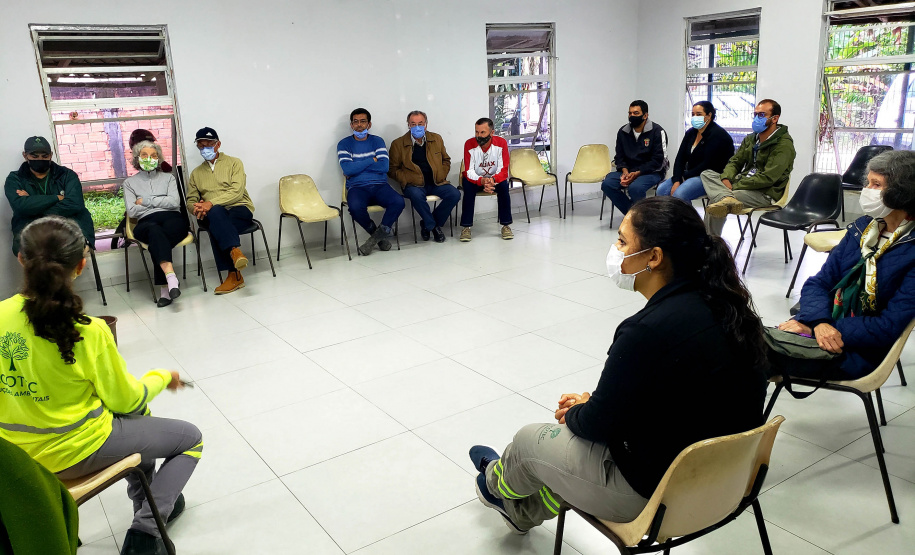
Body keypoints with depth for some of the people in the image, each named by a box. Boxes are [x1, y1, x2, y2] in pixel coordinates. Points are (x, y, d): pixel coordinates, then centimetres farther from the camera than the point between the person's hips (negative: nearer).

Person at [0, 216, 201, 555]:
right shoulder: (89, 332, -27)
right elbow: (126, 400, -14)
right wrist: (163, 378, 5)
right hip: (74, 454, -7)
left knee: (139, 420, 32)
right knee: (191, 439, 12)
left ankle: (147, 499, 44)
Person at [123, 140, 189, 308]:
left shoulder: (168, 177, 23)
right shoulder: (130, 182, 22)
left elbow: (174, 202, 3)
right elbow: (132, 211, 6)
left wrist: (145, 201, 2)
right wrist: (160, 202, 6)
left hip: (173, 219, 1)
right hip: (147, 223, 0)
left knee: (156, 242, -35)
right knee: (155, 231, -39)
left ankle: (164, 288, -40)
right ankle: (171, 277, -56)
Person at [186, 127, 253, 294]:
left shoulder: (234, 163, 9)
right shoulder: (196, 173, 24)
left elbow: (237, 191, -6)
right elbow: (190, 200, 19)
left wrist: (211, 203, -19)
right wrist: (197, 208, -7)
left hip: (240, 209, -2)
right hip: (214, 214, 2)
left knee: (215, 226, -36)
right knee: (216, 212, -37)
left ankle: (233, 274, -41)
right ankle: (235, 251, -49)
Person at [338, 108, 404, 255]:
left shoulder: (377, 141, 13)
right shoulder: (344, 144, 9)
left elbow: (384, 166, -3)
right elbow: (347, 169, -8)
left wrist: (357, 167, -4)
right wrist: (372, 161, -2)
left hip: (380, 186, 2)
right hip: (357, 187, -1)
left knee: (398, 202, -29)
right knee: (355, 207, -35)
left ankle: (378, 234, -9)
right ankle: (380, 236, -8)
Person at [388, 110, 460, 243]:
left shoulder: (436, 139, 14)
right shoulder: (398, 144, 4)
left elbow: (446, 160, 23)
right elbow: (392, 169, 6)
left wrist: (441, 176, 6)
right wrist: (407, 180, -10)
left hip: (436, 182, 3)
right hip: (414, 184, -3)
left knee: (455, 194, -22)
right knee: (416, 196, -38)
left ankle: (428, 224, -5)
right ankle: (433, 226, -12)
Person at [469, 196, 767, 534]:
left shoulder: (649, 331, -31)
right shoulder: (722, 303, -5)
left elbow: (599, 425, -19)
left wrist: (572, 415, 4)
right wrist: (594, 402, 11)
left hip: (656, 495, -8)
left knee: (529, 440, 14)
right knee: (568, 436, 27)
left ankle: (497, 484, 49)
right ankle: (519, 511, 51)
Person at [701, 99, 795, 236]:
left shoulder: (784, 145, -11)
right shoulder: (750, 139, 15)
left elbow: (767, 178, -20)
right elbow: (734, 162, 14)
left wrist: (734, 186, -20)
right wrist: (726, 179, -10)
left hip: (765, 194, -8)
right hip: (744, 184, 9)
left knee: (714, 201, -27)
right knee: (706, 174, -13)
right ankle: (726, 198, -39)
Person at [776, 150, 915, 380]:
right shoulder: (862, 227, 8)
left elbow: (890, 327, -17)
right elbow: (818, 283, 4)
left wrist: (815, 329, -21)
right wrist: (819, 323, -18)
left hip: (858, 353, -5)